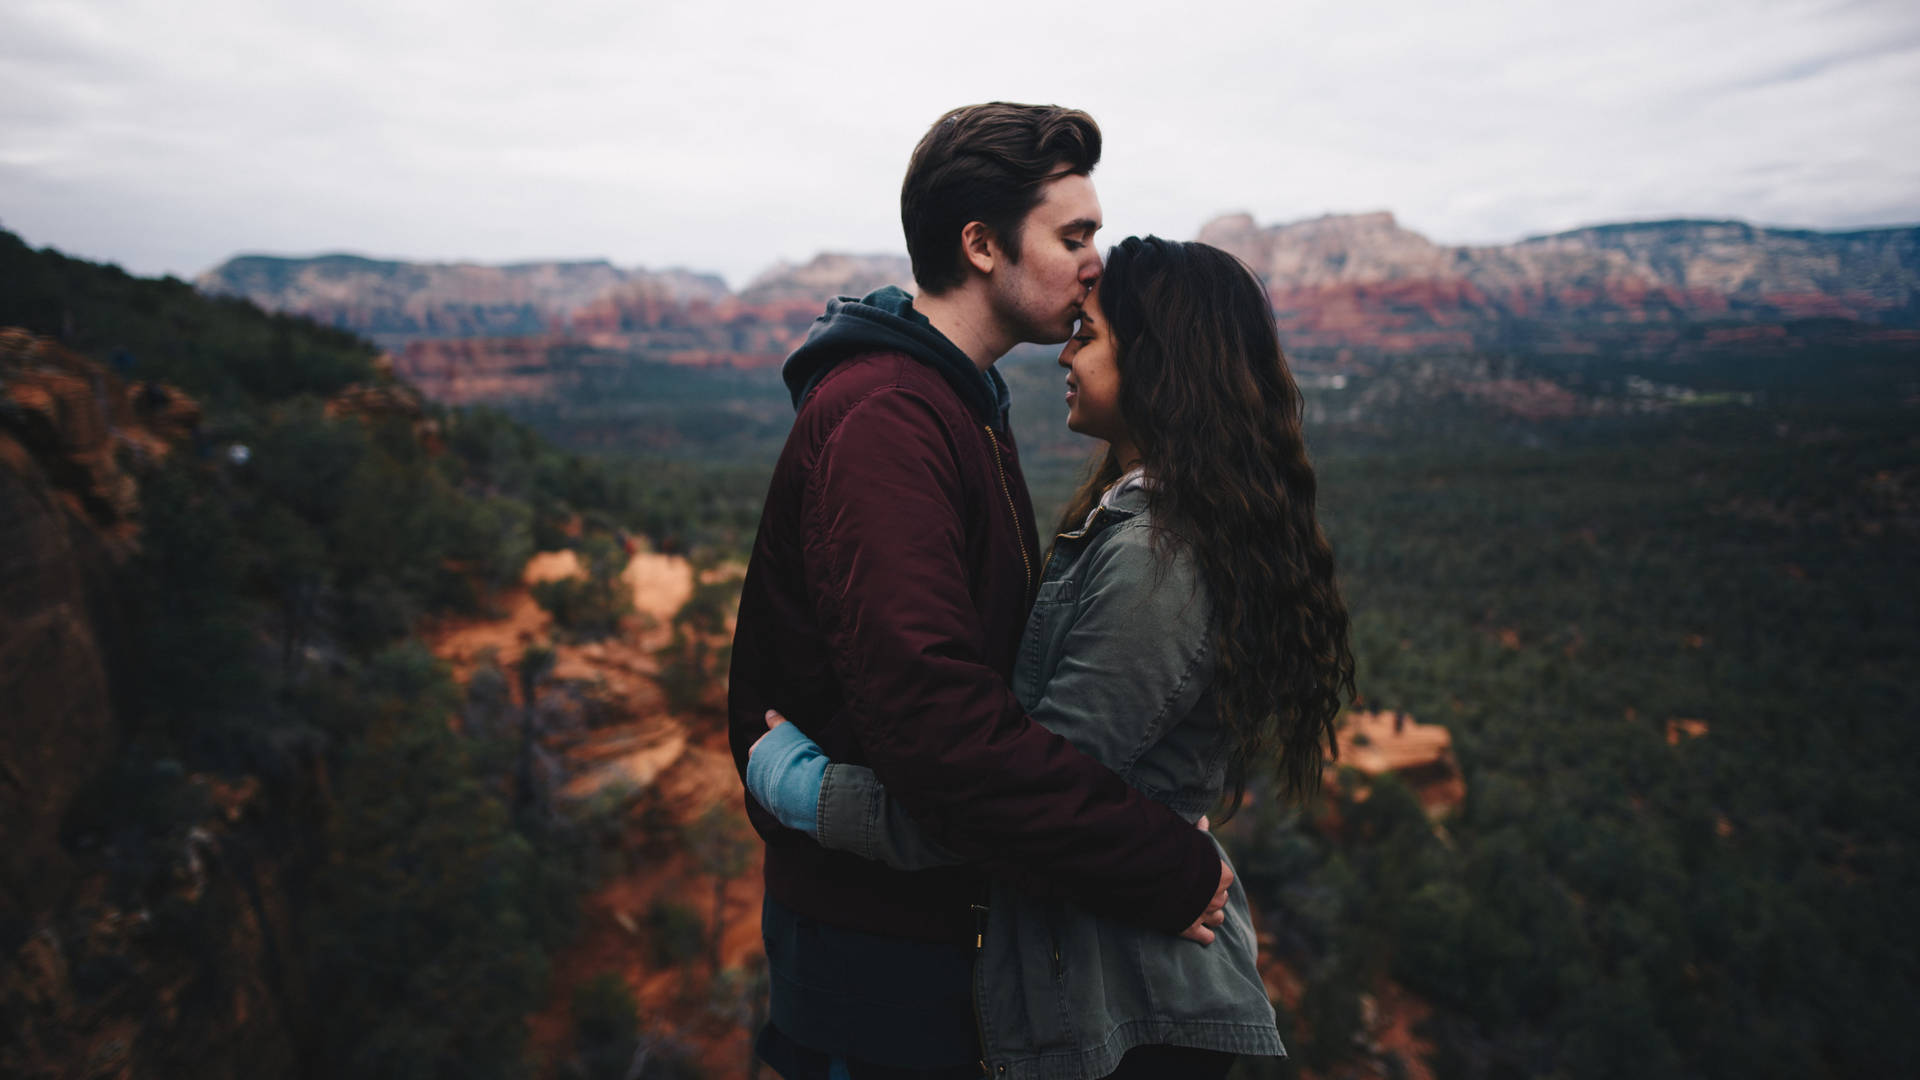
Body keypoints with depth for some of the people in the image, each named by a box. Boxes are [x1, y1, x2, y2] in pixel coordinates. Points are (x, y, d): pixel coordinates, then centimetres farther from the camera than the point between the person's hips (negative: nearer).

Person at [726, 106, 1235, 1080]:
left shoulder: (950, 403, 11)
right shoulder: (882, 417, -24)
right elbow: (933, 720, -34)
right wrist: (1163, 870, -26)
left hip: (923, 902, 10)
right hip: (874, 923, -10)